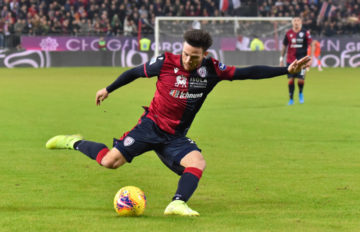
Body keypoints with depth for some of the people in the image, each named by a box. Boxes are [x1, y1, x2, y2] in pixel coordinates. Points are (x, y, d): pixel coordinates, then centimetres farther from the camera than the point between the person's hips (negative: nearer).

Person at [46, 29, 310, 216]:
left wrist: (287, 70, -14)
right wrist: (108, 89, 13)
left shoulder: (212, 70, -7)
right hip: (151, 126, -3)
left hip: (176, 136, 3)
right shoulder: (166, 63, -13)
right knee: (110, 161, -10)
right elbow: (135, 72, 3)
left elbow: (247, 73, -8)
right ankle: (76, 143, 15)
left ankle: (177, 204, -33)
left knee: (198, 163, -23)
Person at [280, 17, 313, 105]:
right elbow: (284, 46, 14)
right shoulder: (288, 33, 4)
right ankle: (291, 99, 9)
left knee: (301, 80, -10)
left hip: (302, 59, -2)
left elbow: (310, 45, -1)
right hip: (290, 60, 2)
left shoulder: (305, 33, -3)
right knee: (290, 79, -3)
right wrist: (281, 58, 14)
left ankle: (300, 93, 22)